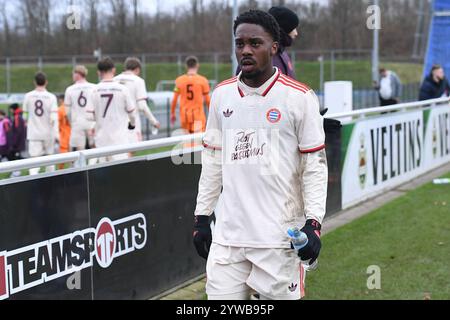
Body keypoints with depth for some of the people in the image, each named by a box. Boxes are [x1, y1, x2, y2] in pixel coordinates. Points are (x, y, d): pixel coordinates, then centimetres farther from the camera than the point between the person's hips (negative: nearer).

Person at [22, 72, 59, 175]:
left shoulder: (28, 96, -2)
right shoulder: (51, 97, -7)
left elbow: (25, 115, 5)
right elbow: (54, 118, -13)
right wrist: (56, 134, -11)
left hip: (33, 134, 0)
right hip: (48, 133, 0)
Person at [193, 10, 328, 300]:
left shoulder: (299, 97, -4)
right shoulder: (222, 94, 9)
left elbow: (314, 165, -3)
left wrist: (313, 222, -11)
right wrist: (201, 217, 12)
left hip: (279, 235, -4)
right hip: (227, 234, 4)